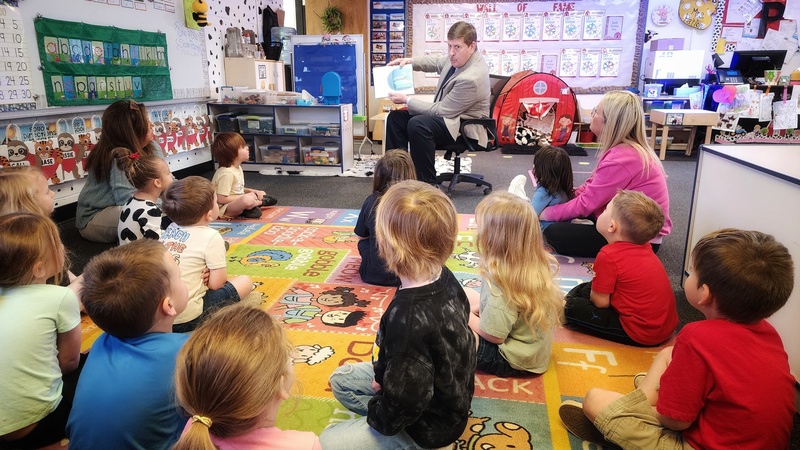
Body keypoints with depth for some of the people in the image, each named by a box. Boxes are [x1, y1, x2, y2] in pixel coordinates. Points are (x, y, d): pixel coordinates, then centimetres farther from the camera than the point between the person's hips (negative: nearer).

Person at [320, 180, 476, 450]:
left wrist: (377, 416, -10)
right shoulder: (445, 278, -12)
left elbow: (406, 400, -30)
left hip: (427, 426, -8)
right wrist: (382, 371, 1)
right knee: (341, 379, 19)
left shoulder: (409, 318, -40)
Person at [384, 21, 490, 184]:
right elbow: (436, 62, 21)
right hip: (448, 114, 10)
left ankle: (428, 183, -22)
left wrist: (407, 100, -15)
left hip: (465, 127, -10)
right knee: (395, 117, 5)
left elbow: (440, 111, -23)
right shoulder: (458, 57, -3)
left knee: (417, 125, -34)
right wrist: (410, 61, 6)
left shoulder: (471, 78, -29)